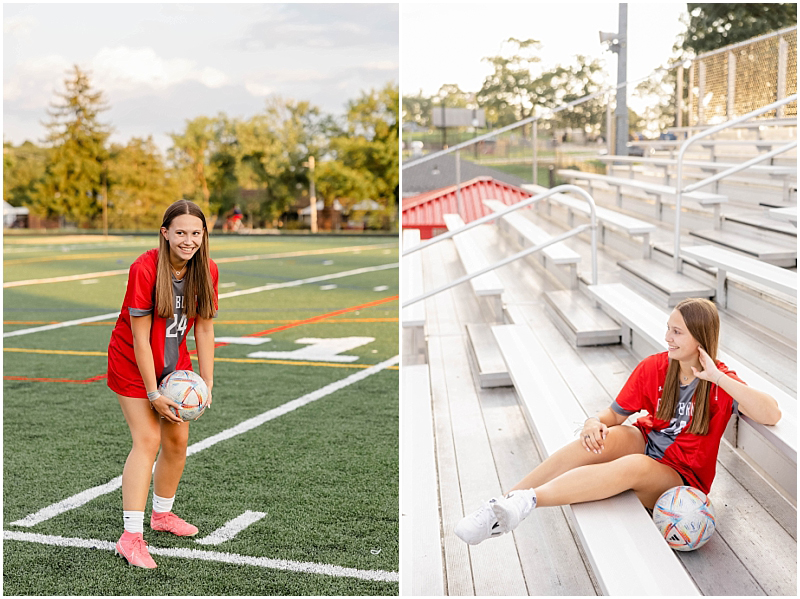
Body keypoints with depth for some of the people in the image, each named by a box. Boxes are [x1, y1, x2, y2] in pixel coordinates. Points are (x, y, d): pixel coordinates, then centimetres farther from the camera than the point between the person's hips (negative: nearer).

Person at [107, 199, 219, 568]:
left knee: (178, 439, 8)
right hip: (132, 364, -5)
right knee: (147, 439, -15)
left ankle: (162, 513, 31)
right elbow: (140, 338, -24)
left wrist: (206, 381, -6)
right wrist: (153, 393, -23)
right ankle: (131, 536, -14)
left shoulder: (207, 271, -11)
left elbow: (203, 329, -3)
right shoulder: (144, 269, -27)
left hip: (174, 364, 6)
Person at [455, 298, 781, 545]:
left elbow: (772, 415, -27)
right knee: (598, 440, -31)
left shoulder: (721, 383, -11)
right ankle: (504, 502, -39)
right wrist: (595, 423, -23)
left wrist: (718, 378, -29)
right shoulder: (653, 368, -2)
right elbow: (614, 414, 1)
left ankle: (526, 500, -49)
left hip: (681, 478, -3)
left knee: (636, 465, -38)